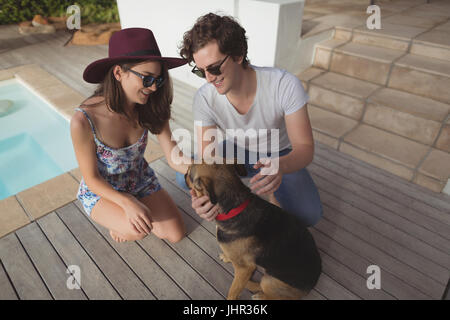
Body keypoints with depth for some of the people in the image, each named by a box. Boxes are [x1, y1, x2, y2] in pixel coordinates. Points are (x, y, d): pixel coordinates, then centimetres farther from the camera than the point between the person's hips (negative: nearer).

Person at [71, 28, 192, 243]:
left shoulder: (150, 109, -20)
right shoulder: (83, 121, -31)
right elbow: (91, 178, -20)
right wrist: (127, 203, -35)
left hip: (141, 182, 4)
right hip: (101, 191, -3)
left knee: (176, 234, -2)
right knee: (139, 230, -29)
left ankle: (128, 217, 23)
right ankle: (115, 220, 8)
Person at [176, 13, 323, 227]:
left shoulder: (285, 85, -31)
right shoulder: (204, 99, -24)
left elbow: (305, 147, -27)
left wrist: (280, 166, -51)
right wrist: (203, 194, -46)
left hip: (280, 155, -1)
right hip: (238, 151, 2)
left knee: (308, 215, -22)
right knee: (186, 178, -21)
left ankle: (273, 190, 10)